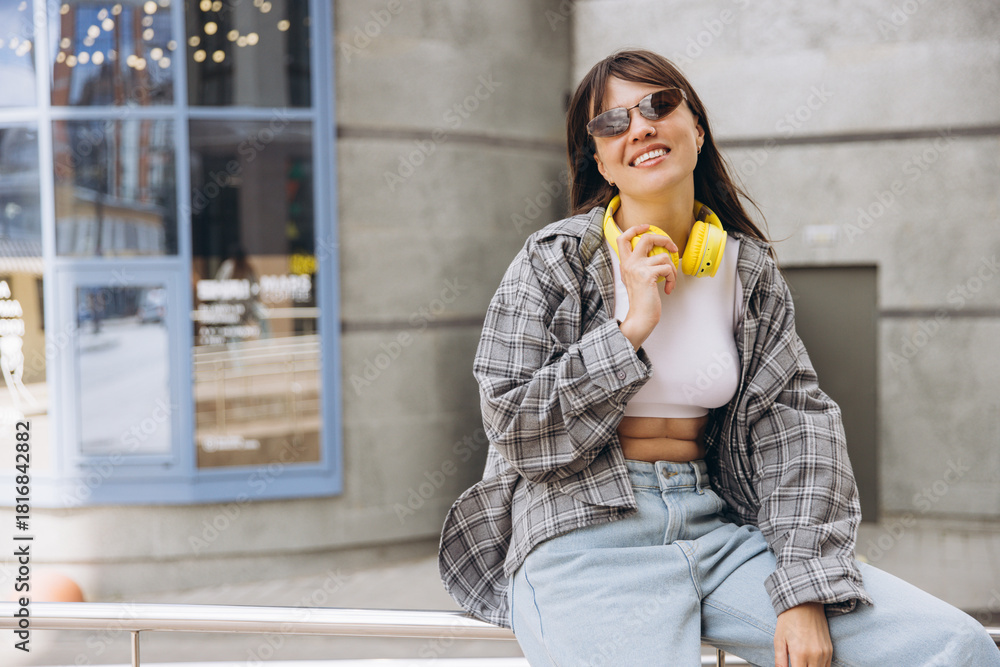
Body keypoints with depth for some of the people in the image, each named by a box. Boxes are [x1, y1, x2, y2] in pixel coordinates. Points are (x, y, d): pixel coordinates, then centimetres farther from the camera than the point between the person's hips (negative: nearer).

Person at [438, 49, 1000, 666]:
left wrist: (806, 592, -9)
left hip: (717, 525, 4)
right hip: (583, 540, -4)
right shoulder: (553, 262, 1)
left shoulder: (749, 269, 11)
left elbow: (797, 419, 3)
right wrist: (631, 328, -13)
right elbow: (514, 432, -4)